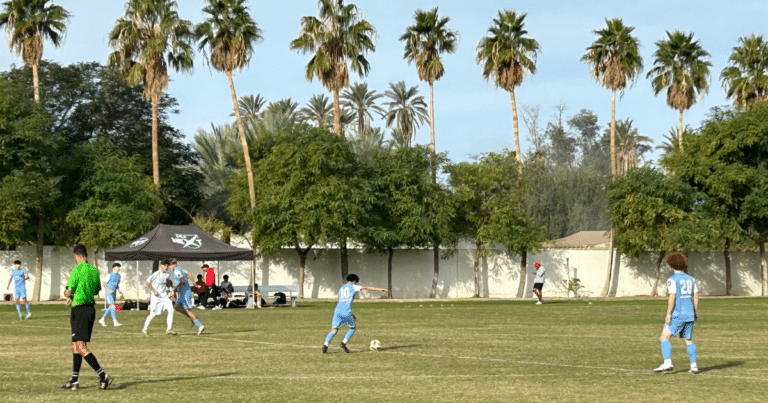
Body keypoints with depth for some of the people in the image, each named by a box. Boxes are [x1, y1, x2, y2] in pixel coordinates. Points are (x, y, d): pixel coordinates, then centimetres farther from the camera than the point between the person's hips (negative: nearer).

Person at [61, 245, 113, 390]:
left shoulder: (77, 271, -14)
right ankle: (74, 380, 19)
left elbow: (68, 292, -14)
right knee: (75, 345, 16)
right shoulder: (94, 270, 9)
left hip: (79, 309, -8)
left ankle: (103, 375, -17)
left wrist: (67, 293, 11)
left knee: (81, 347, -8)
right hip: (91, 308, 8)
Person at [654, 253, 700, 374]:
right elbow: (696, 296, 13)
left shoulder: (672, 280, -8)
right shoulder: (691, 279, 12)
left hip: (677, 314, -7)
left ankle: (667, 363, -19)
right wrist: (696, 312, 22)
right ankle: (694, 365, 10)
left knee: (664, 337, -5)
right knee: (688, 340, 14)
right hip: (689, 314, 7)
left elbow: (672, 297, -16)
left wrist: (668, 314, -15)